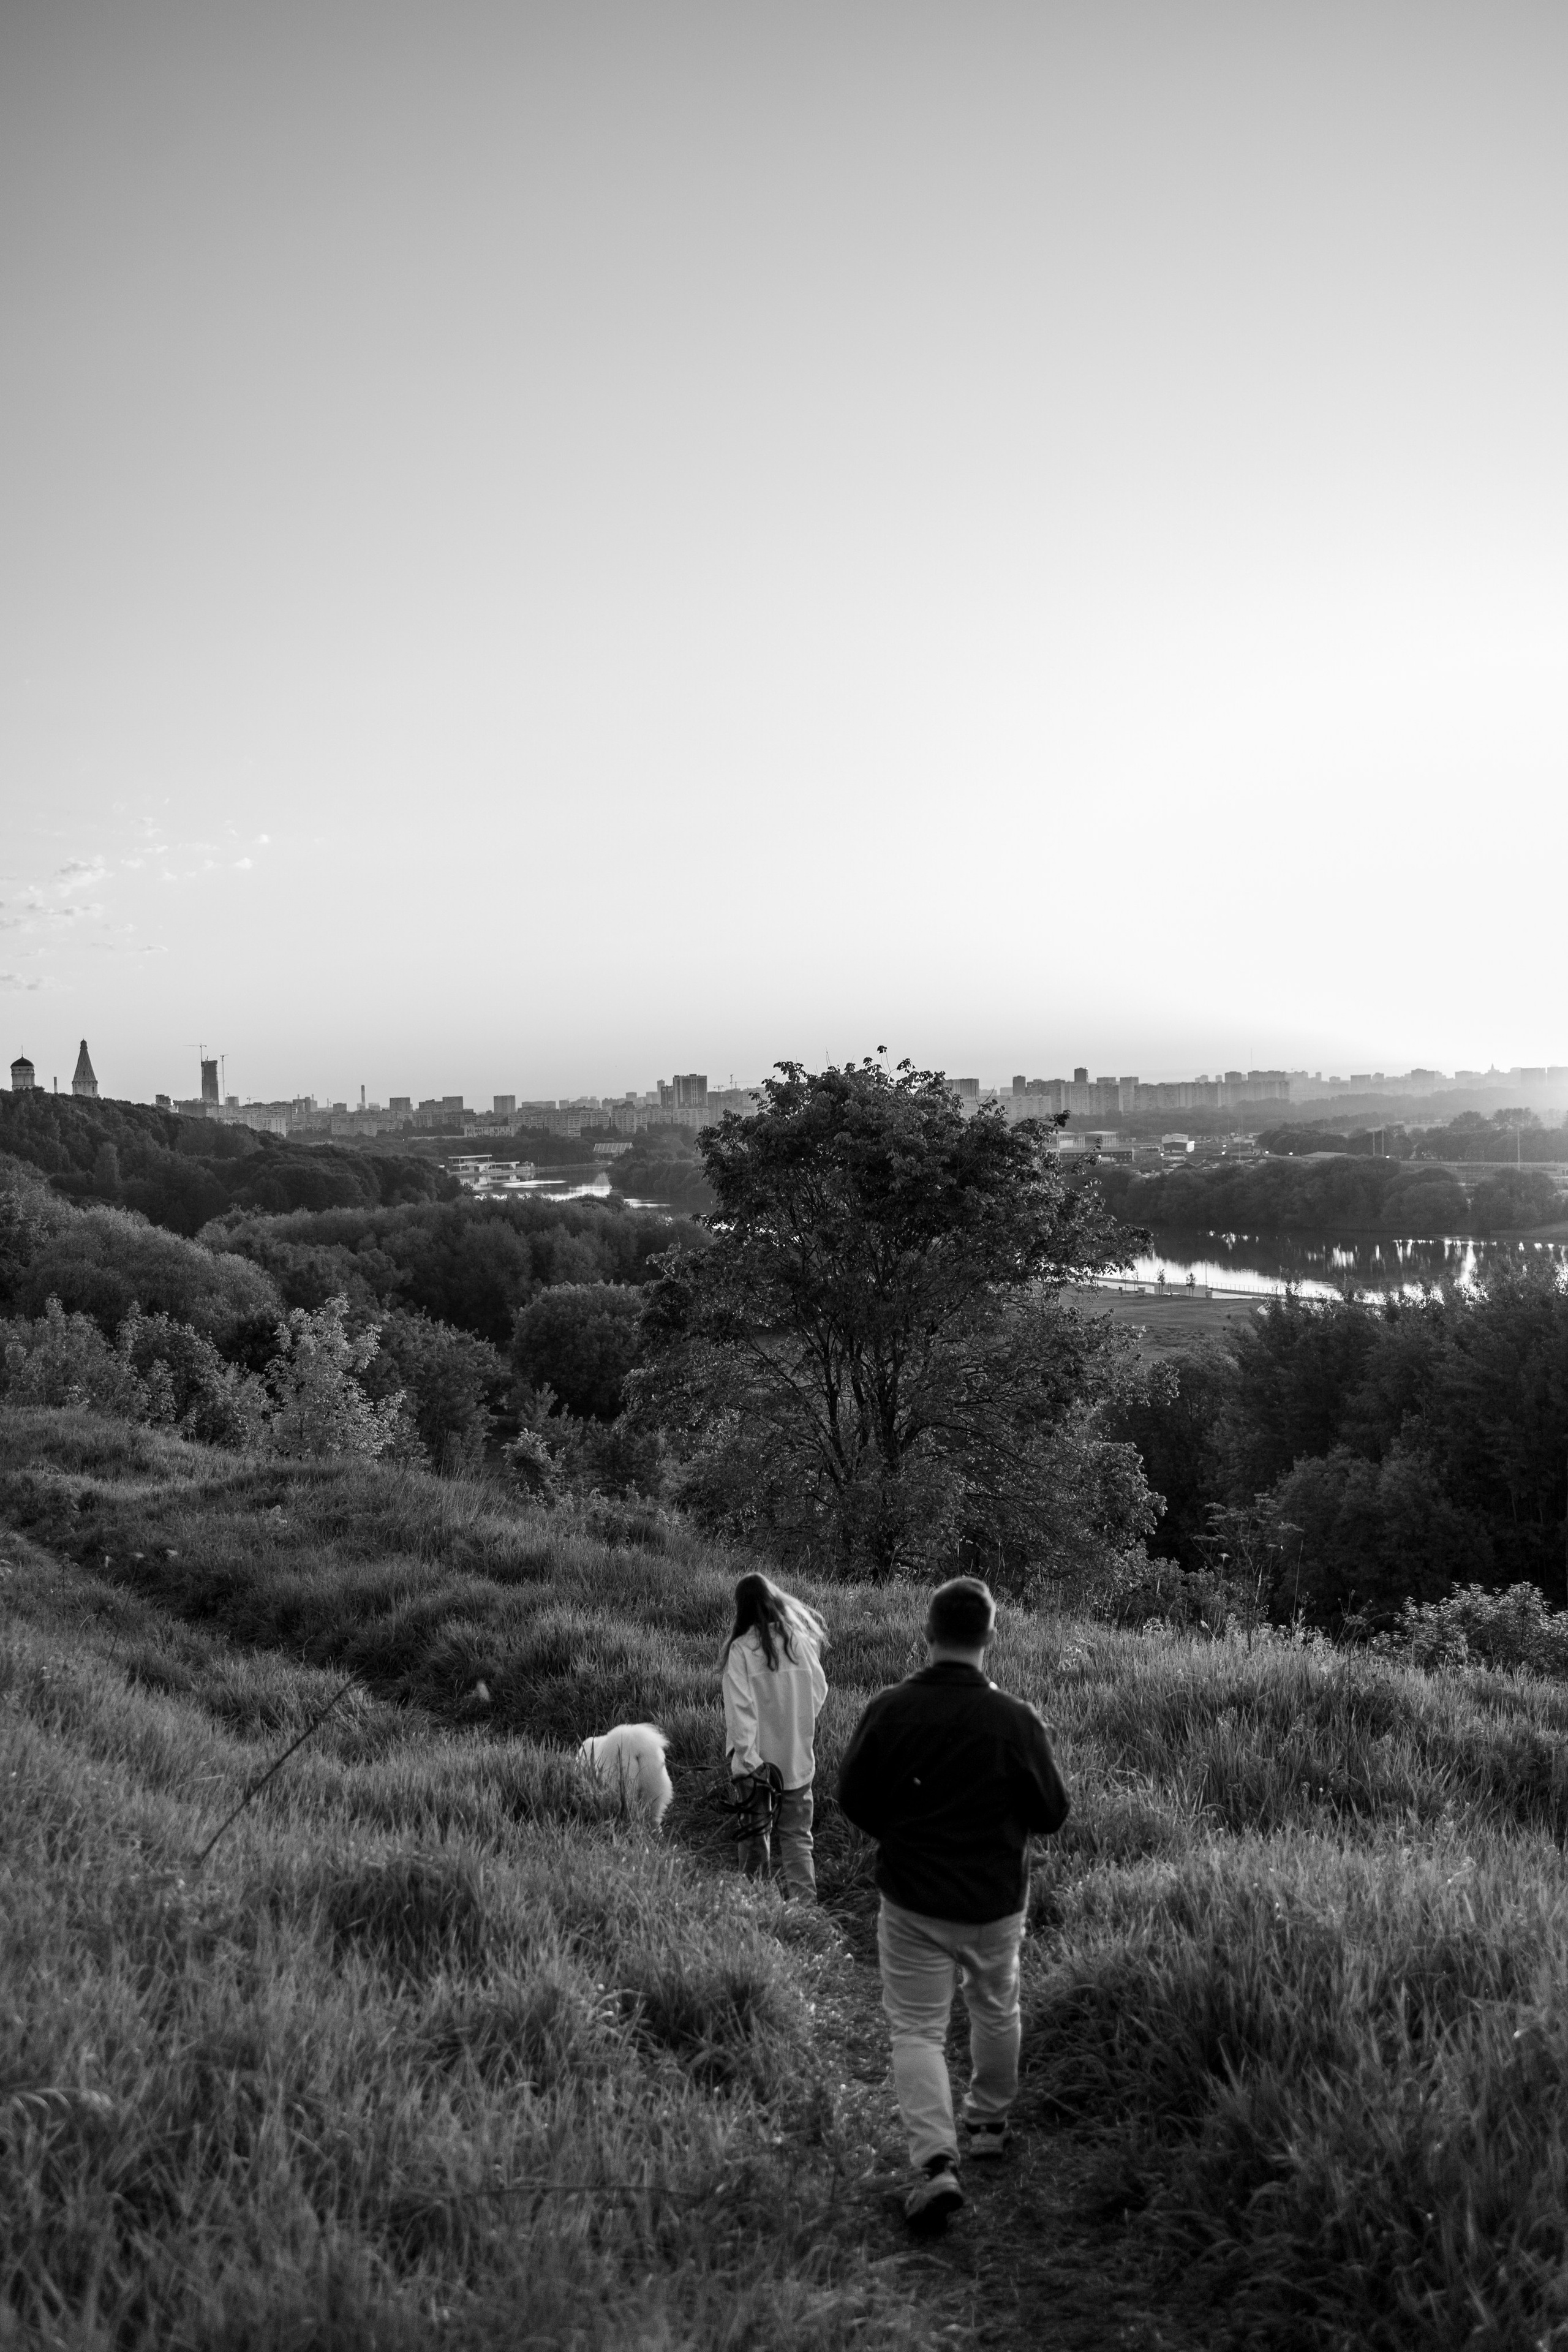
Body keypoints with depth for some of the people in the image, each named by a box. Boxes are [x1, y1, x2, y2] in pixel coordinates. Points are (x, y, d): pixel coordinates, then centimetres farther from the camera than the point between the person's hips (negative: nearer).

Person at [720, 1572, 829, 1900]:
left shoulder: (741, 1649, -13)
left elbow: (739, 1708, -15)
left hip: (758, 1759, -2)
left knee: (755, 1835, 13)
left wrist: (746, 1757, -13)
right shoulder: (802, 1640, -3)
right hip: (799, 1759, 3)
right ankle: (804, 1901, 7)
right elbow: (819, 1692, 4)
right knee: (797, 1836, 12)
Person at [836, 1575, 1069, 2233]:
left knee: (916, 2030, 8)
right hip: (996, 1901, 1)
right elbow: (1051, 1814, -6)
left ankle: (936, 2161, -7)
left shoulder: (889, 1709, -14)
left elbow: (852, 1797, -3)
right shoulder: (1015, 1718, -16)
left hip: (912, 1900, -1)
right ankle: (987, 2124, 41)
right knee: (995, 2011, 24)